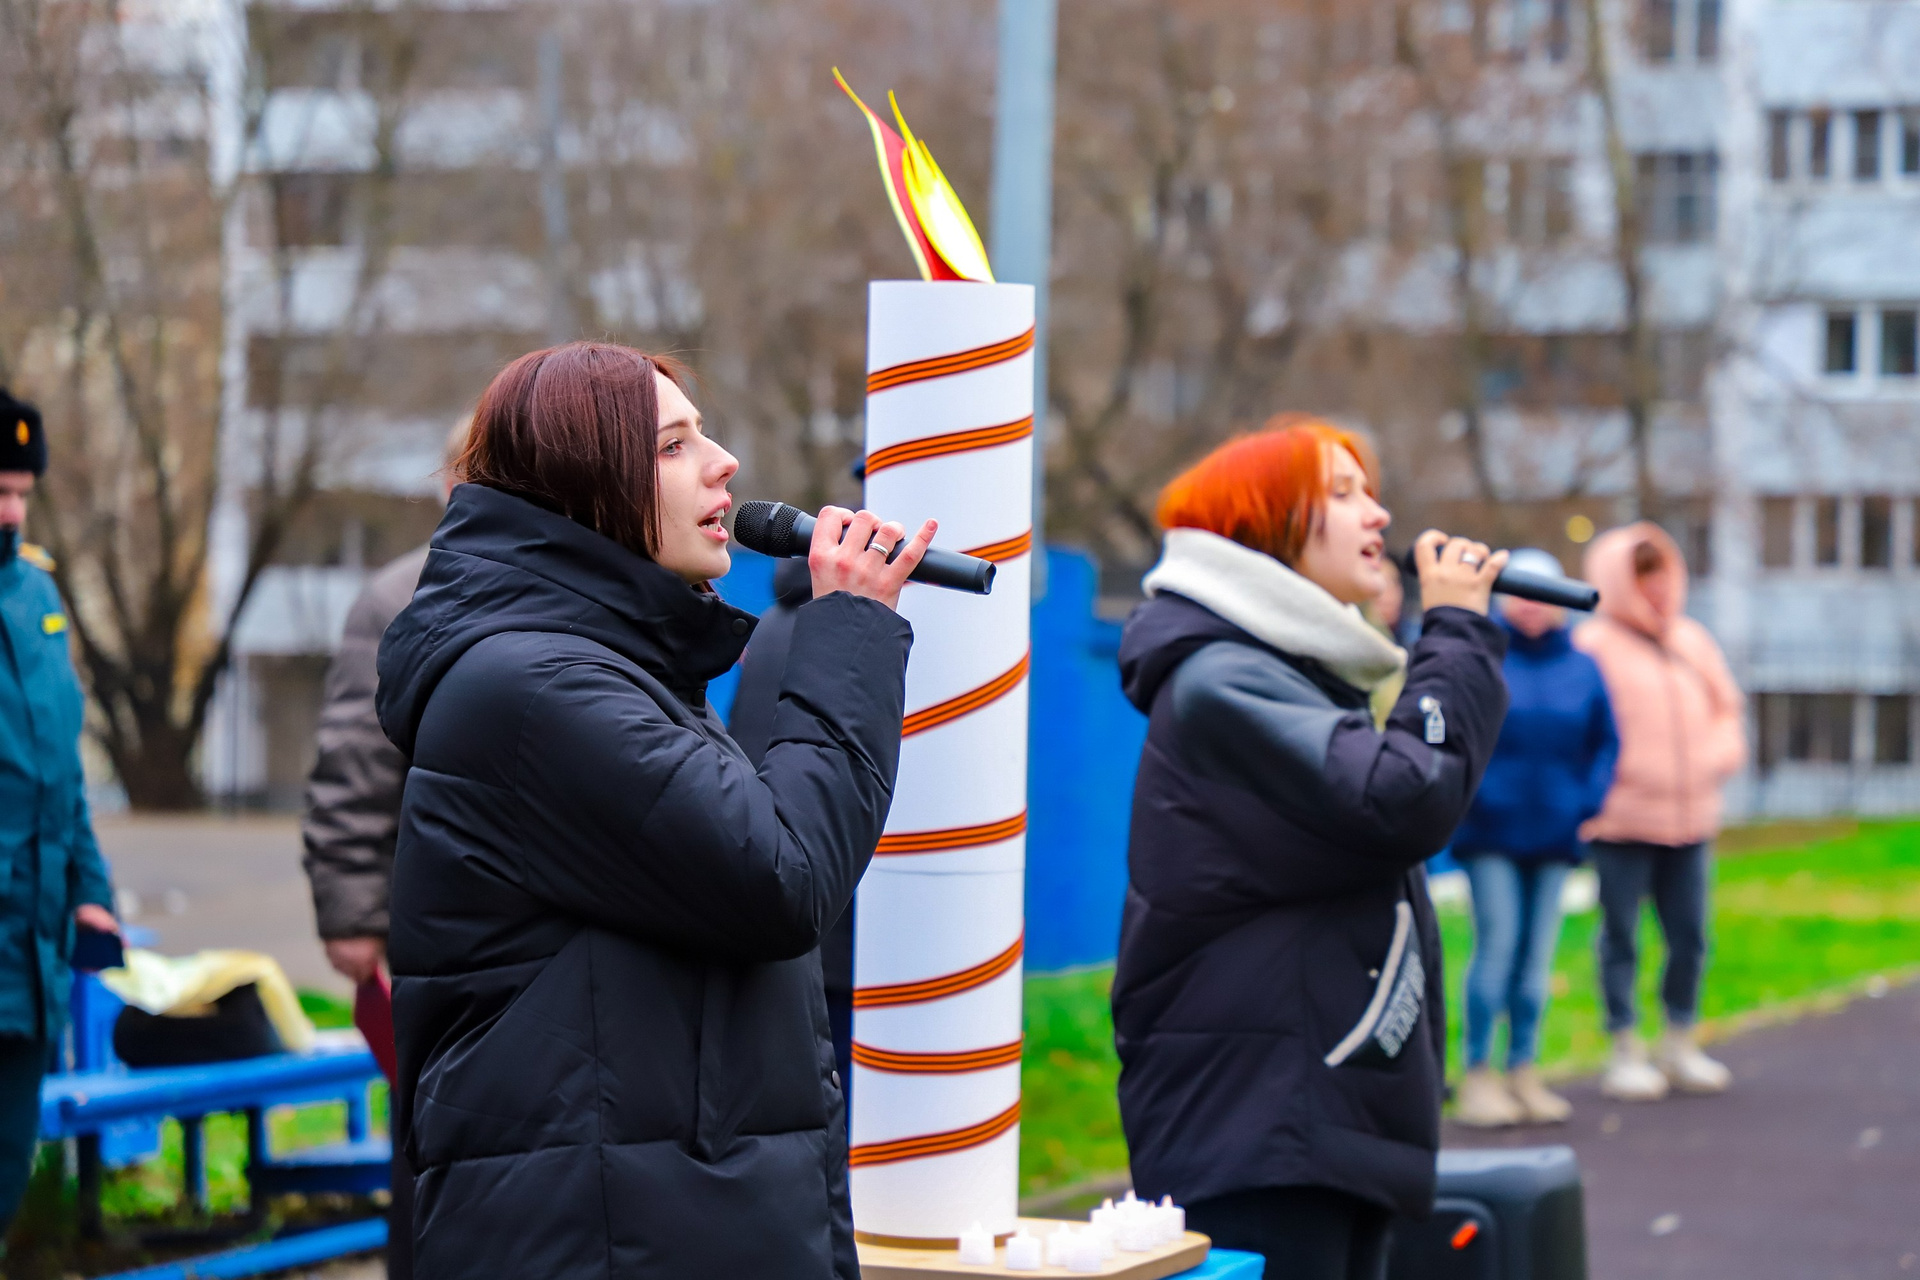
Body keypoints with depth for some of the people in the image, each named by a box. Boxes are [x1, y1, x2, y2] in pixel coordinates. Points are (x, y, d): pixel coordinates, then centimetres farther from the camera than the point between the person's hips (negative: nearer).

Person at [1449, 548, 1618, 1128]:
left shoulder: (1581, 668, 8)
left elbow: (1605, 743, 13)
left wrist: (1589, 800, 2)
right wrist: (1466, 791, -9)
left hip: (1553, 833, 4)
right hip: (1491, 828, -4)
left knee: (1537, 952, 7)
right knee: (1498, 944, -9)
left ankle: (1523, 1070, 15)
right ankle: (1477, 1075, -2)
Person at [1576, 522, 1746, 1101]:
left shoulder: (1691, 639, 14)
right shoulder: (1594, 644, -5)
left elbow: (1727, 707, 18)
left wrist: (1714, 761, 3)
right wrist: (1618, 775, -13)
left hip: (1689, 817, 6)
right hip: (1622, 820, -6)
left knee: (1689, 936, 9)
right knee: (1620, 938, -1)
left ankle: (1680, 1045, 21)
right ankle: (1625, 1053, 5)